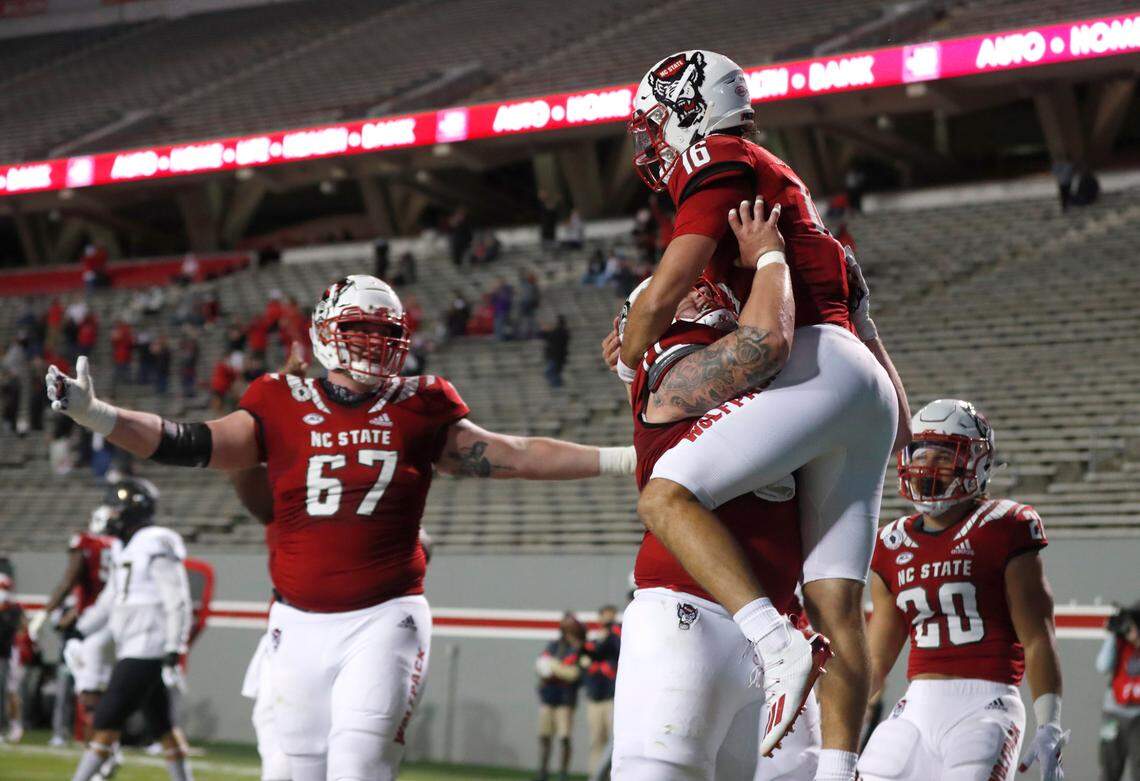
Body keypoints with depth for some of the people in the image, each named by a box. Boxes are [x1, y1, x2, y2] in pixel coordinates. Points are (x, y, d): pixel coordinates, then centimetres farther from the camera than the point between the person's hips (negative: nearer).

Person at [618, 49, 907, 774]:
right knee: (836, 603, 2)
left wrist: (629, 360, 12)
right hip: (868, 389, 10)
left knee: (668, 496, -16)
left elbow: (666, 291, -6)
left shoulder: (720, 163, 1)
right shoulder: (776, 179, 30)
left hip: (819, 371, -10)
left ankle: (778, 646, -28)